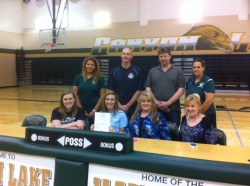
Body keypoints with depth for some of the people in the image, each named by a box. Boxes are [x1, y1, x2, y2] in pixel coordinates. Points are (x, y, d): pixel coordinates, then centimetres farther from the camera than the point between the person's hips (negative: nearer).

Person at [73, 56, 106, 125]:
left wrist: (94, 110, -10)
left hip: (95, 110, -2)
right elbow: (75, 95, 3)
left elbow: (102, 96, -4)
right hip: (82, 109, 2)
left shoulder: (100, 79, -2)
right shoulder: (78, 77, 3)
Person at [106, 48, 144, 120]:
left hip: (132, 109, -1)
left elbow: (138, 91, -3)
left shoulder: (137, 71, -1)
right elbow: (110, 90, 2)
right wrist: (119, 105, -7)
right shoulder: (114, 71, 4)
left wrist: (127, 106, -8)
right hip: (116, 108, 1)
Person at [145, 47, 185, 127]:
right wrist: (156, 102, -8)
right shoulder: (152, 71, 11)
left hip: (173, 108, -1)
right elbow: (148, 88, 6)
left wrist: (168, 103, -12)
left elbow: (181, 90, -2)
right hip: (156, 108, 2)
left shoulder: (178, 71, 5)